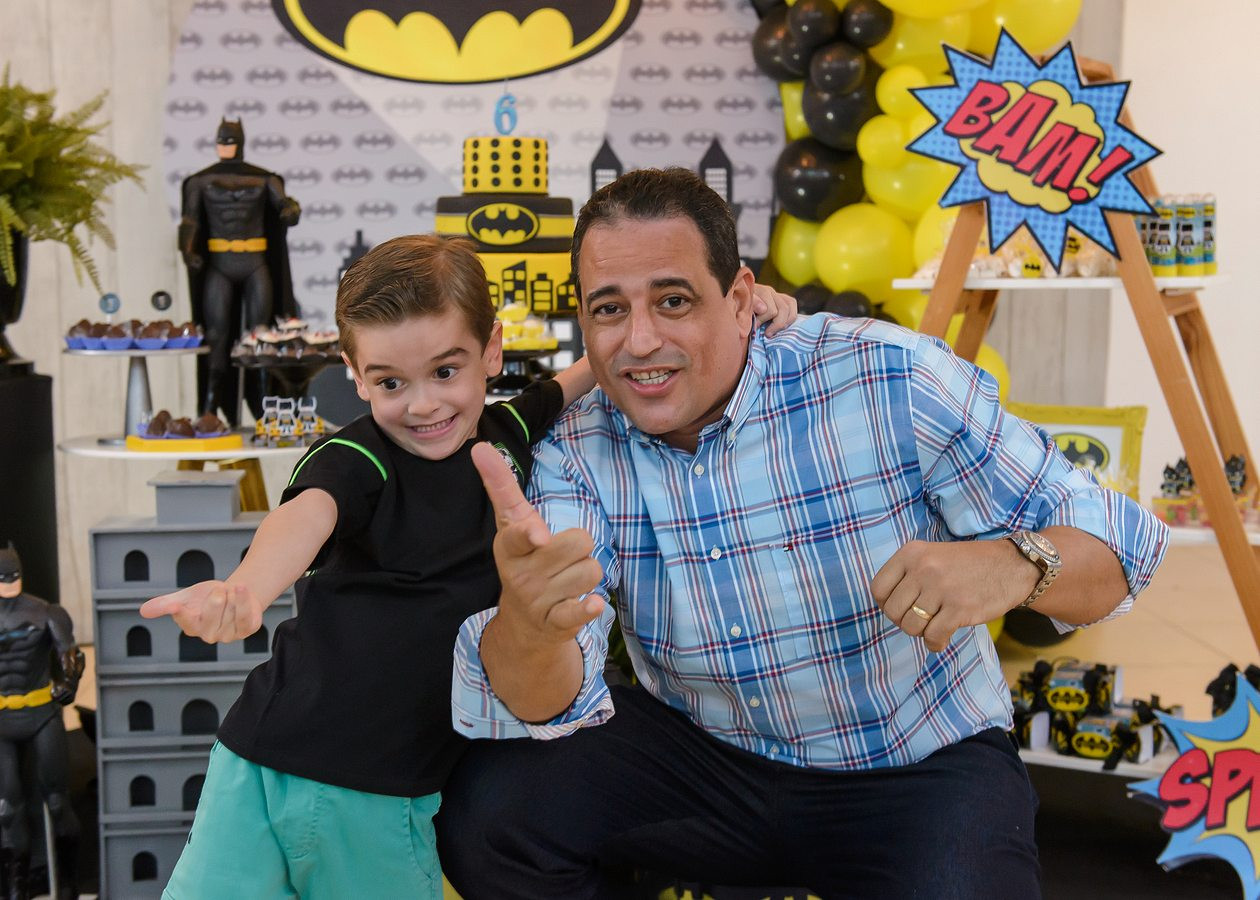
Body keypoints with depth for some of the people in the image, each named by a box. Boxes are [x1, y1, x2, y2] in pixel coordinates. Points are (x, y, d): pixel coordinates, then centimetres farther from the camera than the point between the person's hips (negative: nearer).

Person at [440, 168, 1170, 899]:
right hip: (703, 755, 3)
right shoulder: (577, 454, -10)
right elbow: (544, 702, -21)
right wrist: (530, 619, -45)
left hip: (917, 768, -2)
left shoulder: (891, 379, -19)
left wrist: (1014, 563, -38)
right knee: (487, 809, -17)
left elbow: (1117, 544, -14)